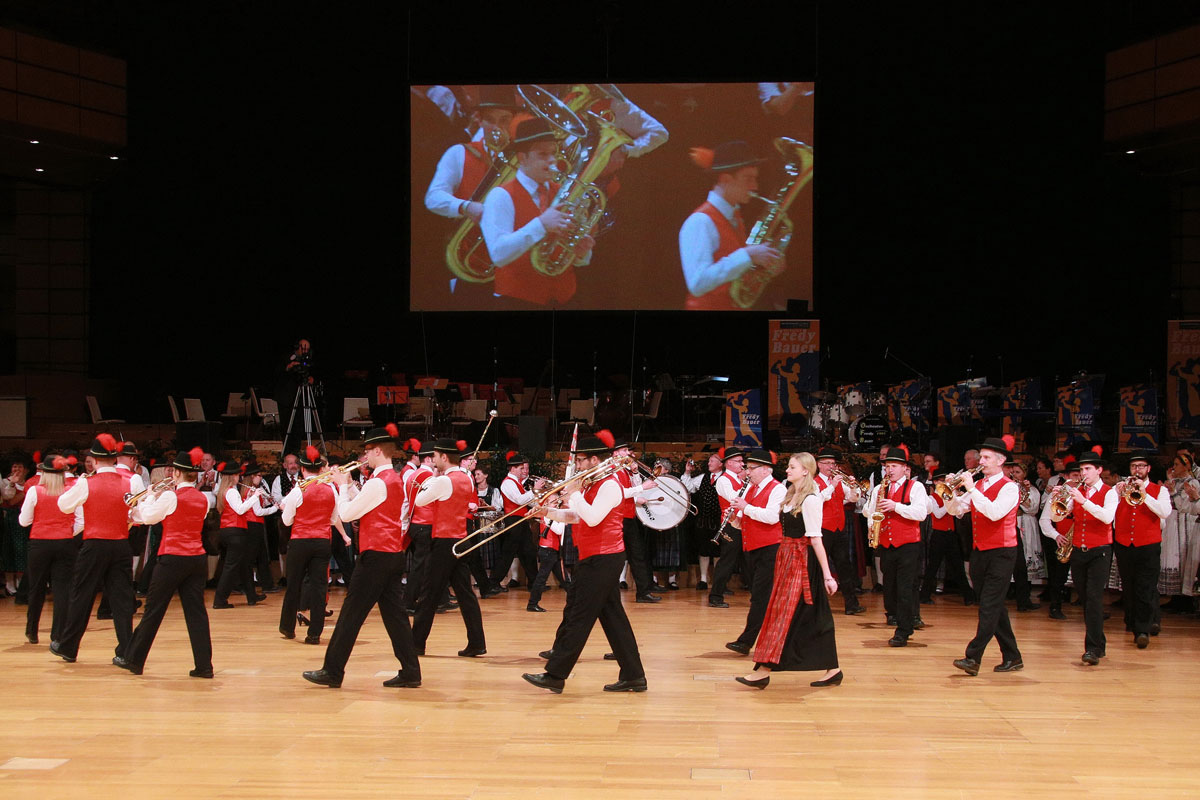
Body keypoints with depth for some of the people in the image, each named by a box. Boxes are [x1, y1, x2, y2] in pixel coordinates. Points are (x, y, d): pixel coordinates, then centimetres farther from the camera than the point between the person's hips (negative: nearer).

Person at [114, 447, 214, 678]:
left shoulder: (171, 497, -11)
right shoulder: (202, 499, 6)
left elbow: (149, 517, -1)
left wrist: (150, 497, 14)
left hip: (172, 558, -5)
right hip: (197, 559, 5)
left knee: (153, 609, 6)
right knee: (196, 611, 4)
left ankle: (133, 659, 18)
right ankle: (204, 665, -1)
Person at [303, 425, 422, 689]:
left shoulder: (377, 483, -16)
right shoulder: (396, 480, 13)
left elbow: (346, 514, -13)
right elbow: (364, 508, 18)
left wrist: (343, 486, 0)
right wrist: (348, 486, 12)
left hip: (376, 556, -9)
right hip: (394, 555, 9)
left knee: (351, 615, -1)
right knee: (394, 613, 8)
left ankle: (332, 672, 5)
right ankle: (410, 672, 5)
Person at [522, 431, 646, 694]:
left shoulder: (609, 485, -14)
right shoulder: (593, 485, 17)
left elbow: (592, 517, -27)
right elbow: (574, 516, 20)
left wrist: (573, 494, -16)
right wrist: (548, 512, 5)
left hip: (602, 559, -10)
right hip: (596, 558, 10)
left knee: (578, 617, -7)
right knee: (612, 616, 9)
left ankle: (555, 674, -4)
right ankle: (633, 675, 11)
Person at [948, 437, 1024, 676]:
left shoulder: (1009, 488, -10)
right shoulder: (977, 485, 12)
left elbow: (994, 512, -27)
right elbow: (956, 510, 10)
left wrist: (971, 489, -25)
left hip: (1000, 553, -8)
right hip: (979, 552, 8)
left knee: (989, 607, -11)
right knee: (994, 607, 11)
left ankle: (973, 658, -16)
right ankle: (1012, 657, 20)